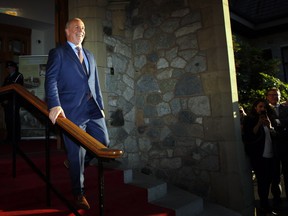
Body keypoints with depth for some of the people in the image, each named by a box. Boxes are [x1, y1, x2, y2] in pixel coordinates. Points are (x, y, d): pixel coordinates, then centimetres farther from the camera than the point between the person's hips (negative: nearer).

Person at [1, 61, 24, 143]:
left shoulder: (19, 76, 1)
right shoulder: (7, 78, 23)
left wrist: (8, 99, -12)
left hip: (14, 102, -7)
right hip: (7, 102, 7)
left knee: (15, 119, -6)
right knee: (8, 119, 6)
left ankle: (16, 137, -1)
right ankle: (9, 137, 12)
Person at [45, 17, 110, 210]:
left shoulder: (90, 56, 22)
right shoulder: (58, 53, 3)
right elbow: (51, 80, -8)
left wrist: (100, 105, 15)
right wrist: (55, 105, -22)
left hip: (93, 109, 6)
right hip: (72, 111, -6)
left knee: (104, 142, 7)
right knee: (77, 154, 3)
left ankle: (76, 163, 34)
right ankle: (79, 193, 23)